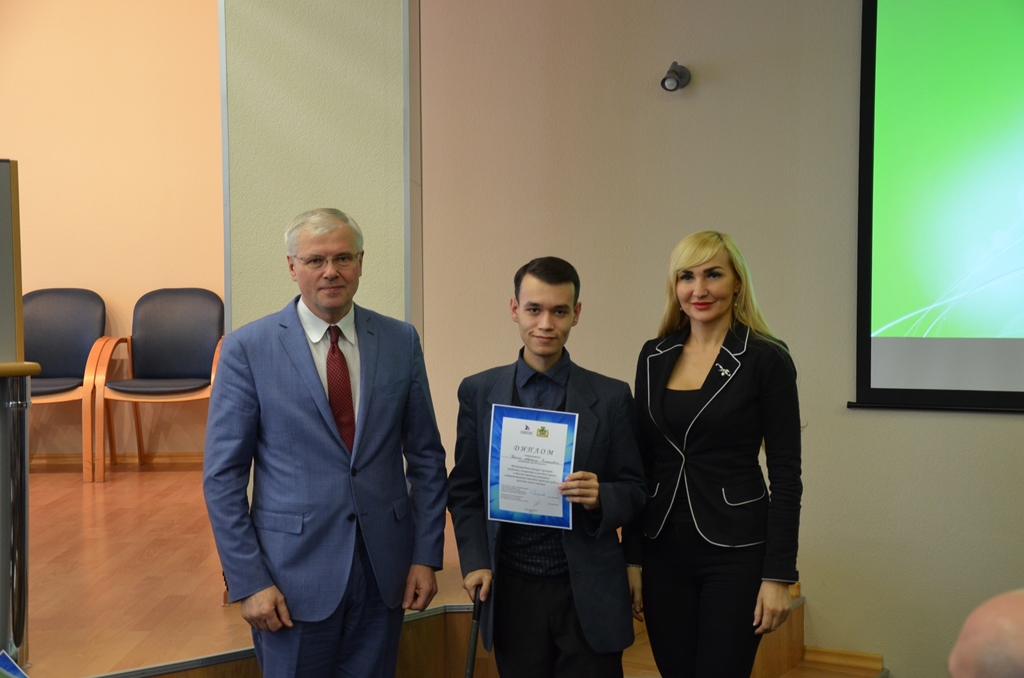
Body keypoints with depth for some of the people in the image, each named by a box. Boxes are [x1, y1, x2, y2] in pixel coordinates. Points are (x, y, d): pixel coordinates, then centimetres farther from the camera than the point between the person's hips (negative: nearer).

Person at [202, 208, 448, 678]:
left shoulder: (400, 342, 2)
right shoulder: (247, 349, -6)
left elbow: (425, 456, 7)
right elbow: (223, 476, -5)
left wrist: (427, 554, 2)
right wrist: (248, 581, -9)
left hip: (384, 569, 3)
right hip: (294, 571, -2)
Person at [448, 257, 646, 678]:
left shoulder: (610, 397, 0)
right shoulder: (478, 392, 4)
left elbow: (634, 490, 4)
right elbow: (464, 490, 7)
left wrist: (599, 497, -17)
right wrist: (475, 561, -4)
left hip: (589, 595, -1)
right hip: (511, 591, 1)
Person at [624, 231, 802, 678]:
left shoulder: (766, 359, -8)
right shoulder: (654, 356, 6)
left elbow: (785, 474, -8)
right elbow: (640, 463, 8)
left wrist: (778, 575, -11)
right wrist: (632, 557, 6)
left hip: (735, 552, -4)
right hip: (664, 548, 4)